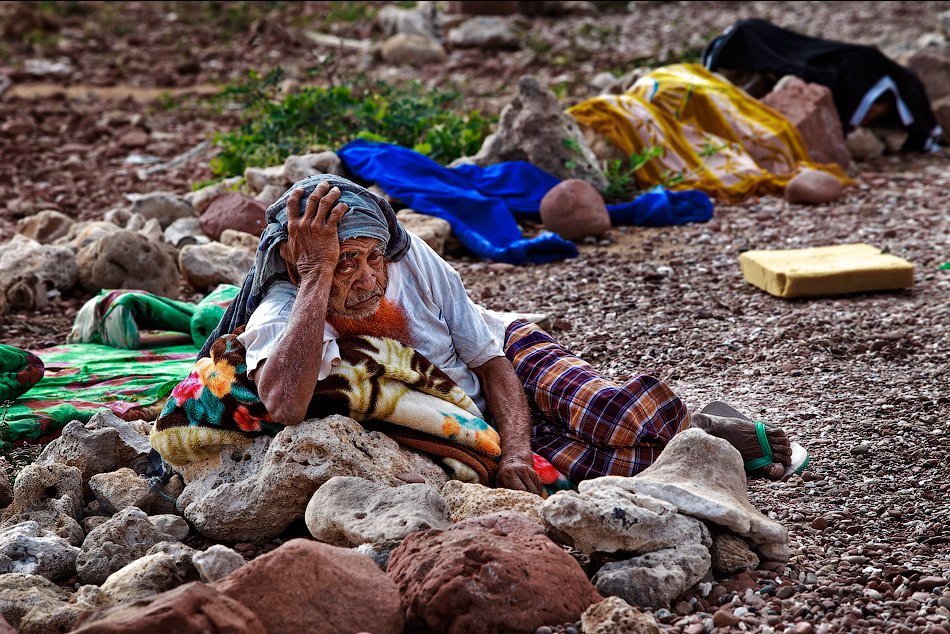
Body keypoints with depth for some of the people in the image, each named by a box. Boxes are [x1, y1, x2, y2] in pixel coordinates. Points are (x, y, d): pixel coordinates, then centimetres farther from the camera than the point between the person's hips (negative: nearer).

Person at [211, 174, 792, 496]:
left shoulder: (409, 257, -19)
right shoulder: (278, 317, -25)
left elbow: (490, 358, -9)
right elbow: (284, 405, -48)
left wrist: (515, 451, -25)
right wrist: (317, 275, -46)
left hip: (506, 358, 1)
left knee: (609, 417, -29)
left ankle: (701, 428, 1)